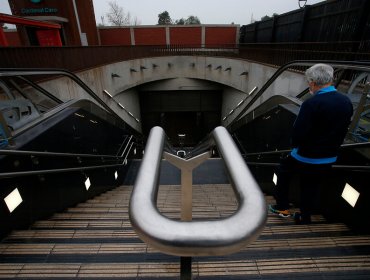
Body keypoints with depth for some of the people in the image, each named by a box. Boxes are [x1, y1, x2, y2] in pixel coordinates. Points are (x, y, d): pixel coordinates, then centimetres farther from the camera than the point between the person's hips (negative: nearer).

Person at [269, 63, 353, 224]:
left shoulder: (311, 104, -26)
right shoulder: (347, 102, -3)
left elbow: (298, 134, -25)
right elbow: (343, 131, 7)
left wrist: (295, 145, -4)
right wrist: (331, 147, 17)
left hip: (305, 157, -6)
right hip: (329, 158, 6)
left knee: (283, 172, 19)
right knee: (310, 186, 22)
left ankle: (282, 208, 28)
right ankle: (305, 217, 36)